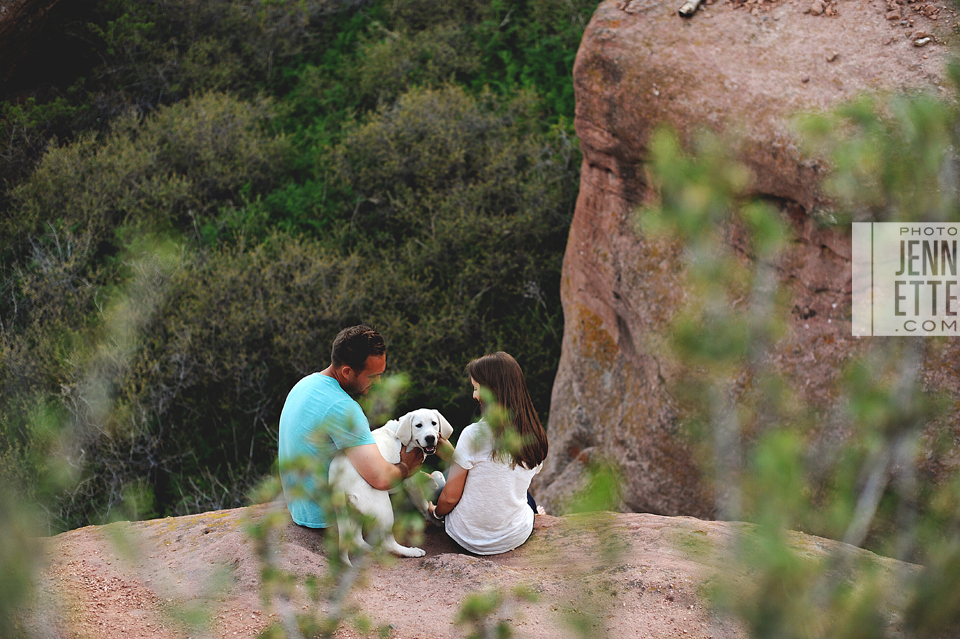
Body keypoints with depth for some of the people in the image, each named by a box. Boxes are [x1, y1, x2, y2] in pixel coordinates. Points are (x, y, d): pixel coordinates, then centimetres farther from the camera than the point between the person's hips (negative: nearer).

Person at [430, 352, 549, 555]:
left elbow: (450, 498, -17)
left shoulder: (474, 434, -24)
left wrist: (435, 512, 8)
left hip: (470, 538, -6)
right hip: (515, 537, 6)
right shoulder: (535, 435, -8)